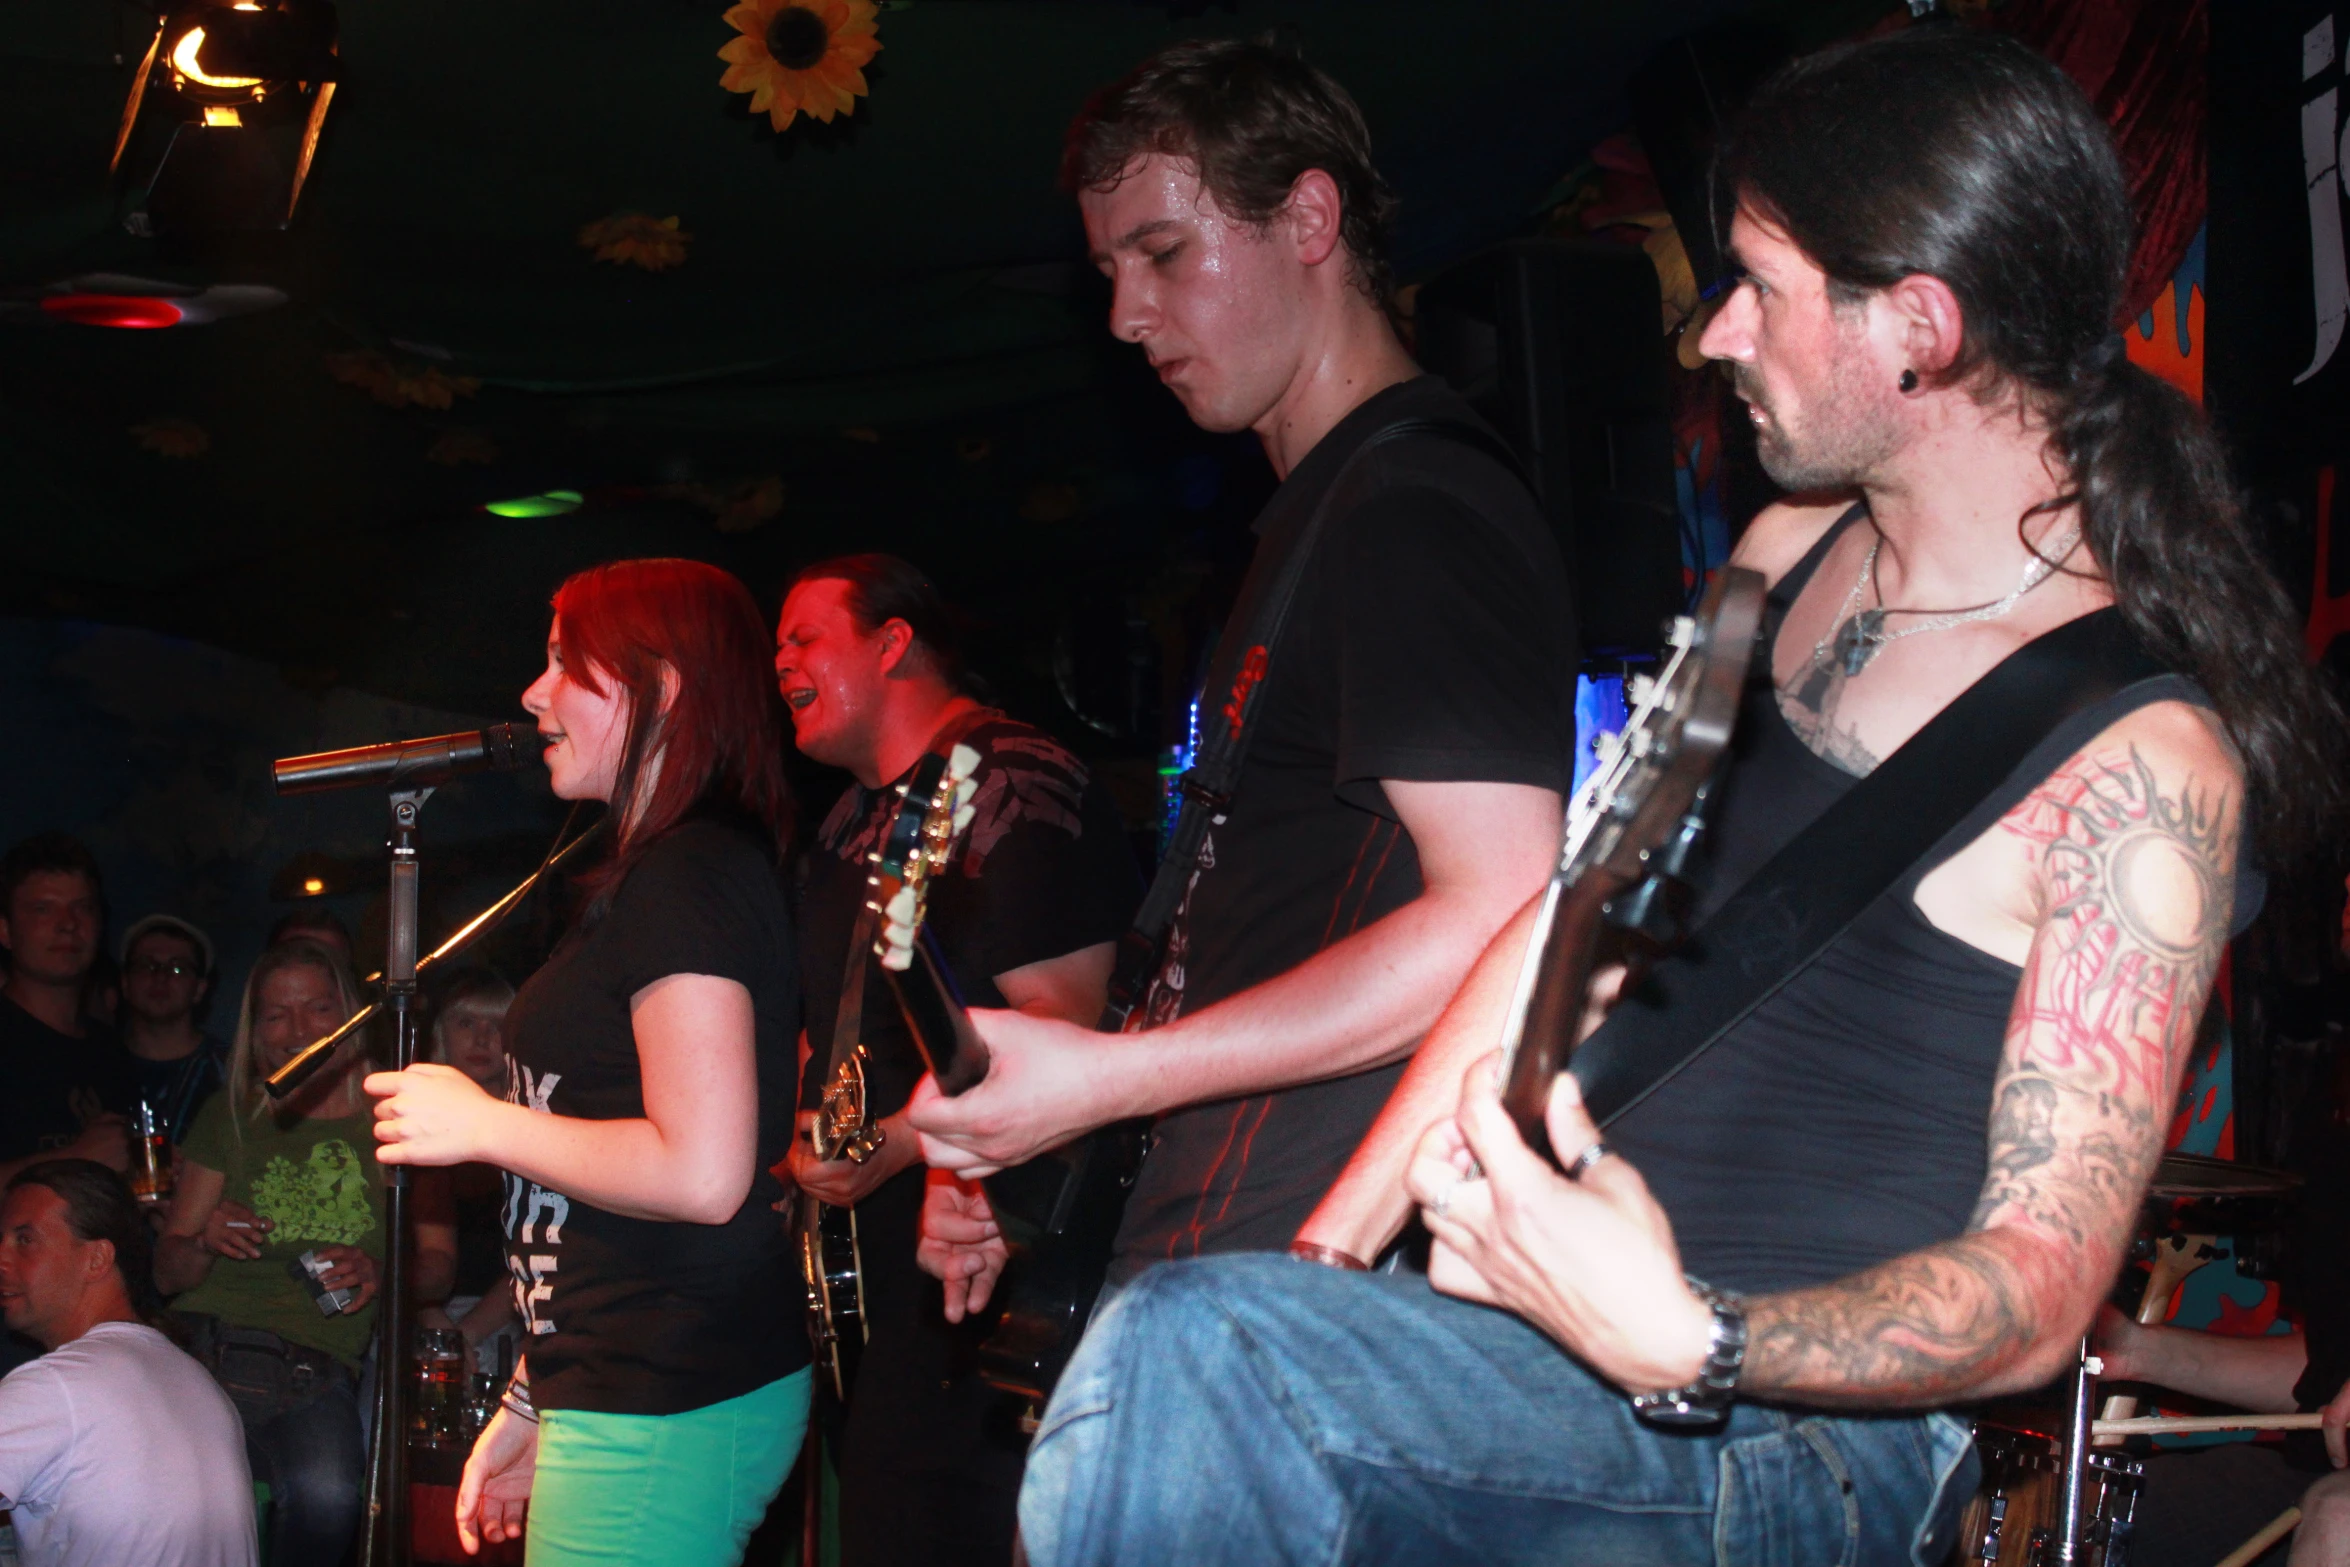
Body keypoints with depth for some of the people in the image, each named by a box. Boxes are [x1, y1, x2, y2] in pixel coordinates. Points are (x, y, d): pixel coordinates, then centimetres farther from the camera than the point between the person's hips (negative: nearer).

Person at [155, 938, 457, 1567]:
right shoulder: (229, 1119, 21)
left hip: (316, 1367, -1)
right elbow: (167, 1272, 20)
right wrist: (207, 1243, -3)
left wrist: (381, 1272, -9)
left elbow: (438, 1265, 14)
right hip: (207, 1344, 1)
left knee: (326, 1494, -35)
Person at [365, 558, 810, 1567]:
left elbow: (699, 1174, -24)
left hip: (667, 1421, -10)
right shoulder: (654, 875, 18)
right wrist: (529, 1406, 23)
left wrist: (479, 1123, -11)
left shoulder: (689, 878, -13)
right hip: (622, 1399, 10)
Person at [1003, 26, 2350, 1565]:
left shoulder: (2143, 765, -16)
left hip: (1821, 1435, -7)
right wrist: (1322, 1260, 4)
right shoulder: (1788, 557, 10)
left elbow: (2040, 1290, -16)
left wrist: (1685, 1339, -34)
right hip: (1575, 1316, 7)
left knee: (1186, 1353, -30)